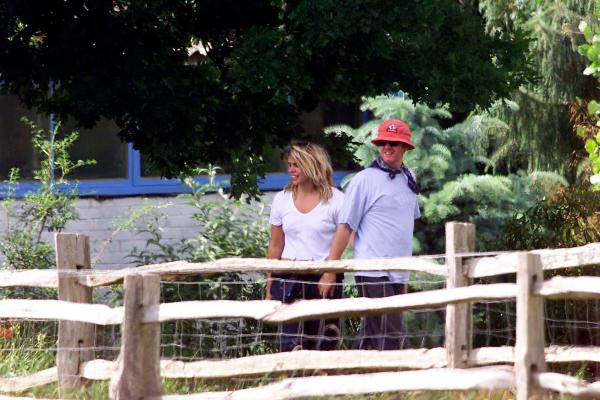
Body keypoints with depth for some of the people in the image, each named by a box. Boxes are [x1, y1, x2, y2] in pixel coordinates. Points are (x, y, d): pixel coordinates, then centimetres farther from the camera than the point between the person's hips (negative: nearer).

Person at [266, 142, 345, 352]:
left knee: (322, 345, -1)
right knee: (291, 345, -6)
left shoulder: (335, 200, -2)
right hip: (289, 278, 2)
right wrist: (270, 287, 10)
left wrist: (331, 273, -15)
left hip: (325, 278, -2)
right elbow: (275, 246, 12)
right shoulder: (282, 200, 8)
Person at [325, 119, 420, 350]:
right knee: (391, 337, -13)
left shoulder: (408, 179, 14)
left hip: (398, 276, 6)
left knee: (370, 338, 9)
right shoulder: (365, 180, -5)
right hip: (373, 273, -6)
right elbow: (345, 227, -7)